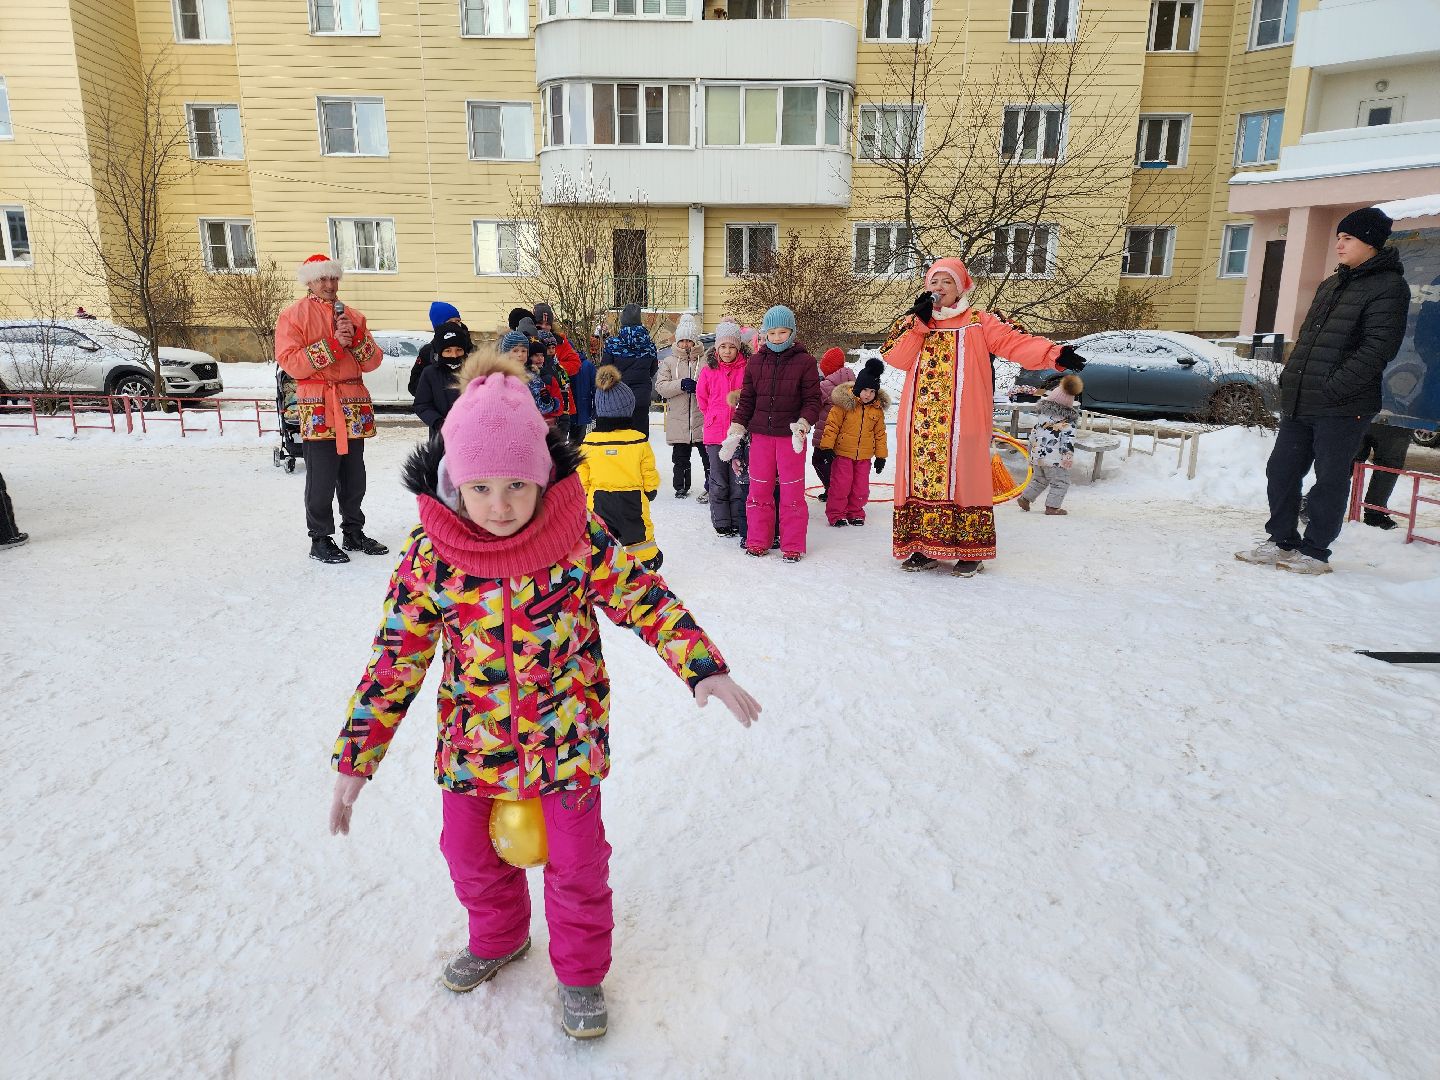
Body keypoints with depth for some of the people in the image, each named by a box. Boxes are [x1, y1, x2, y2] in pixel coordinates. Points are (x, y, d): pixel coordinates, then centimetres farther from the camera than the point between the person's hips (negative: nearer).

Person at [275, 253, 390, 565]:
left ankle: (354, 532, 22)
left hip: (354, 407, 5)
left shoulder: (352, 315, 16)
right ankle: (320, 539, 5)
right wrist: (332, 345, -15)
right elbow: (289, 362, -11)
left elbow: (372, 362, 10)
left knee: (354, 477, 11)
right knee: (322, 479, -5)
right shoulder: (294, 315, 1)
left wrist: (356, 338, -7)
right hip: (318, 409, -5)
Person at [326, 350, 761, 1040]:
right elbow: (396, 656, -8)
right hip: (473, 740, 3)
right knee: (470, 855, 21)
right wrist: (355, 757, -6)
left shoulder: (579, 538, -18)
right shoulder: (430, 554, -15)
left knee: (577, 864, 11)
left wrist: (704, 668, -18)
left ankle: (580, 971, 39)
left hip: (566, 736, -2)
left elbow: (645, 599, -9)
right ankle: (497, 939, 52)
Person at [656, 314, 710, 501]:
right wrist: (681, 385, -17)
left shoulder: (706, 361, 2)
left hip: (702, 419, -2)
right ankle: (681, 487, 26)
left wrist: (699, 386, -18)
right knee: (680, 457, 13)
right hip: (678, 420, 2)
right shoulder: (669, 362, 9)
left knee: (708, 456, -3)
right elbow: (660, 386, -2)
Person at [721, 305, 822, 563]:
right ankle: (758, 540, 19)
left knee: (792, 491, 0)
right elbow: (746, 400, 11)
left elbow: (813, 400, -3)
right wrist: (736, 431, 3)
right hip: (760, 435, 3)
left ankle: (792, 545, 11)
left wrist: (802, 425, -19)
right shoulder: (755, 362, 7)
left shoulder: (804, 362, -2)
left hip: (791, 436, -3)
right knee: (759, 489, 6)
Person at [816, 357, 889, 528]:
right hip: (842, 452, -4)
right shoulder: (844, 403, -10)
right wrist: (827, 447, -11)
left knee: (861, 487, 8)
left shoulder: (877, 409, 3)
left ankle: (855, 512, 23)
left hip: (864, 456, 4)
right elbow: (832, 424, -8)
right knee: (841, 484, -2)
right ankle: (836, 514, 9)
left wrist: (881, 455, 11)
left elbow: (880, 433, 11)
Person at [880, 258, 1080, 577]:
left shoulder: (979, 322, 5)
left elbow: (1015, 342, -6)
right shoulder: (911, 323, 14)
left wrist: (1054, 354, -20)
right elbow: (896, 359, -1)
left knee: (965, 479, -1)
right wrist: (920, 323, -6)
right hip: (921, 424, 3)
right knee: (922, 479, 5)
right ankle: (924, 548, 14)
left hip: (963, 423, -3)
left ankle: (970, 551, 9)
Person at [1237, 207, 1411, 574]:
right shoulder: (1330, 285, 20)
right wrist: (1290, 376, 11)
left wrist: (1334, 388, -19)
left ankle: (1314, 552, 9)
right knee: (1281, 470, 9)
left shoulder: (1388, 286, -5)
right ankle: (1282, 541, 20)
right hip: (1299, 403, 8)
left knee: (1330, 480, 1)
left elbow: (1378, 348, -15)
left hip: (1343, 407, -8)